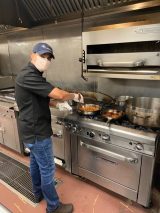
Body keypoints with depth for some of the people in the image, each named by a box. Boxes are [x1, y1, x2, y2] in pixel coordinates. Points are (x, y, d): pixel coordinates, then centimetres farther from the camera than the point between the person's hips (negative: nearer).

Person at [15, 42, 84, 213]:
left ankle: (38, 193, 46)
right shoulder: (28, 76, -24)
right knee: (47, 169, 5)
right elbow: (59, 94, -29)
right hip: (37, 132, -11)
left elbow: (43, 99, 15)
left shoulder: (32, 75, 10)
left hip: (32, 129, 11)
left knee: (35, 163, 24)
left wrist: (62, 100, 3)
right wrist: (74, 96, -11)